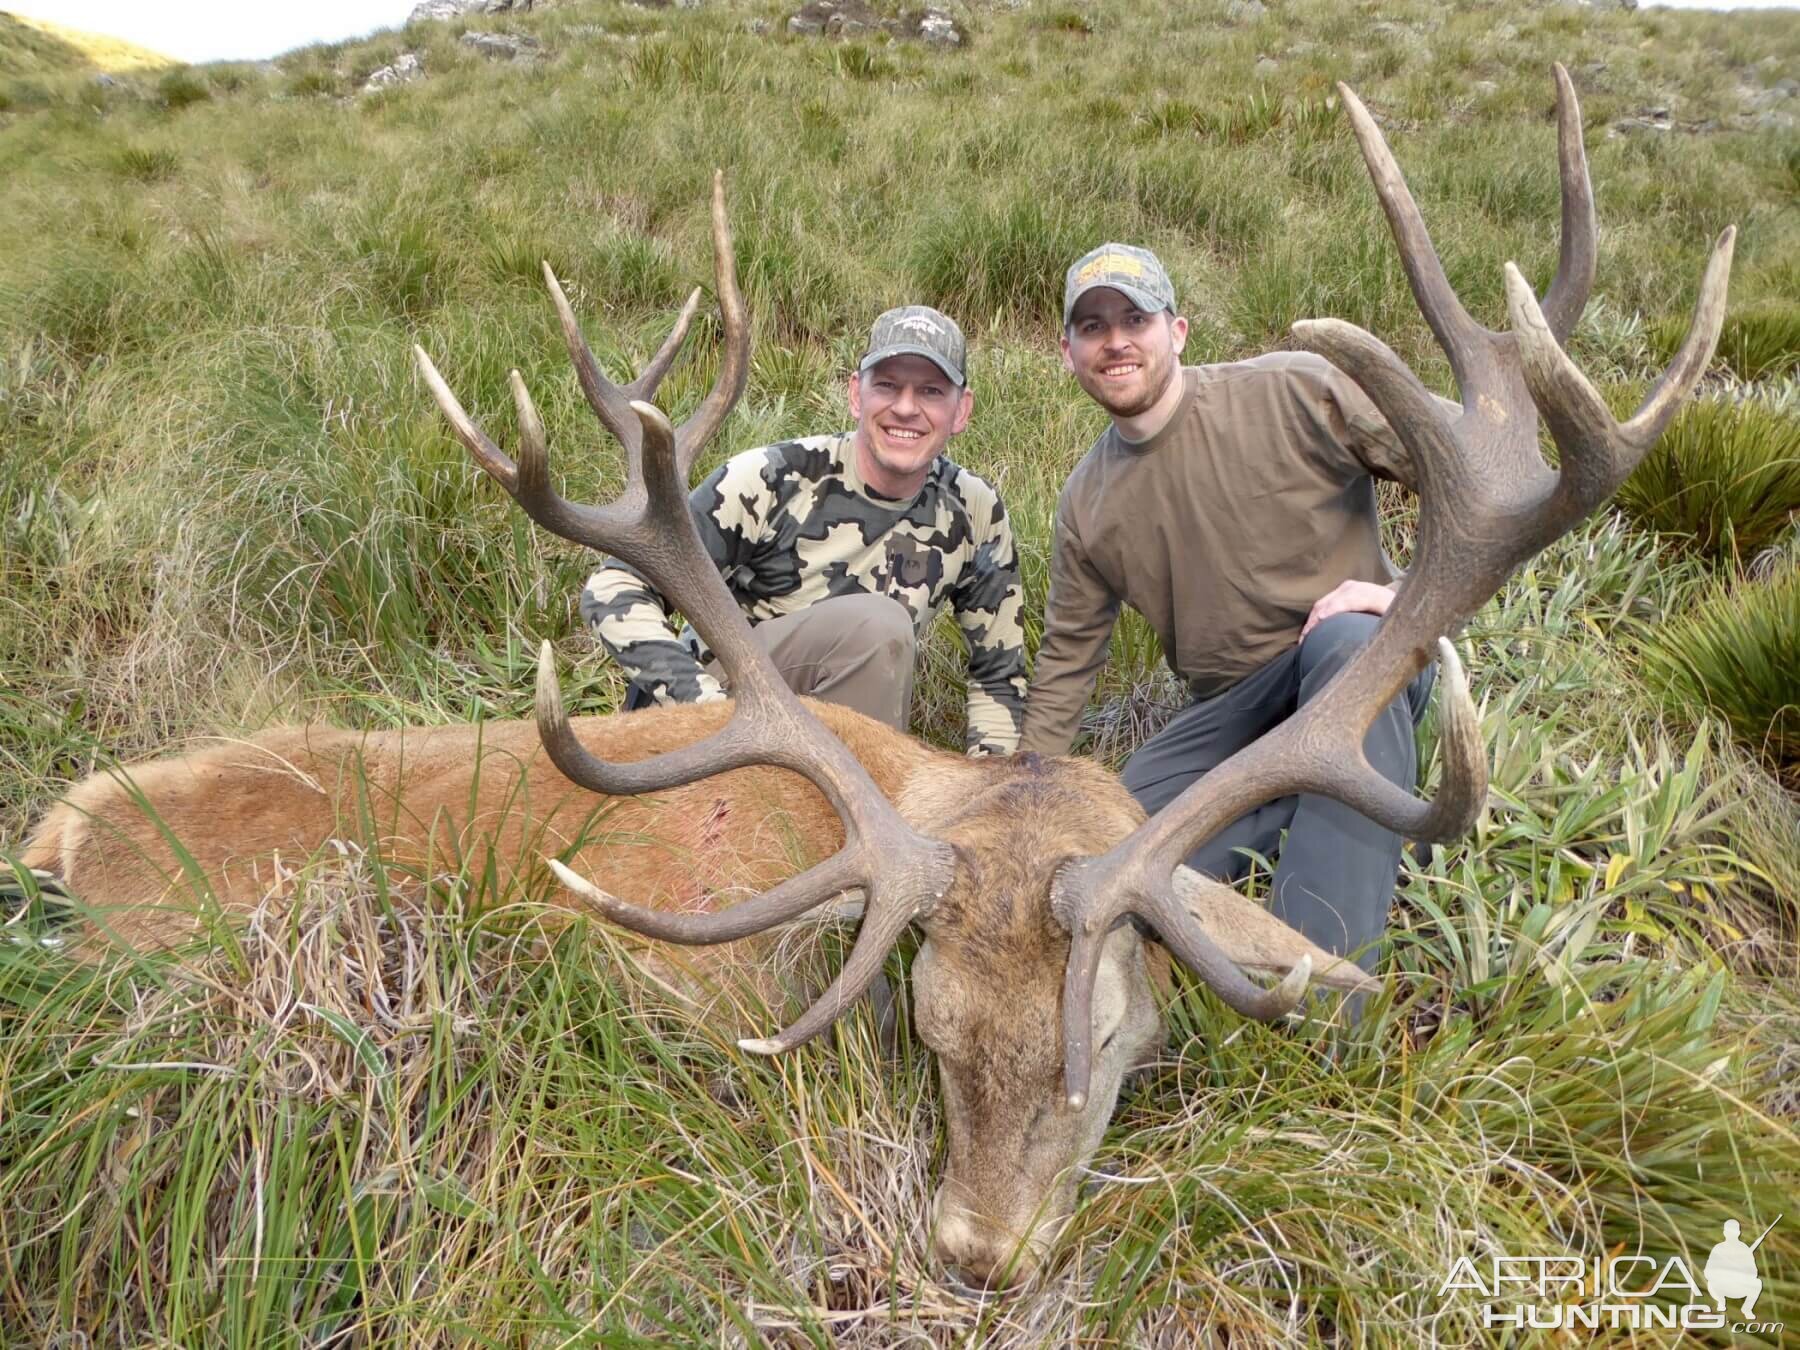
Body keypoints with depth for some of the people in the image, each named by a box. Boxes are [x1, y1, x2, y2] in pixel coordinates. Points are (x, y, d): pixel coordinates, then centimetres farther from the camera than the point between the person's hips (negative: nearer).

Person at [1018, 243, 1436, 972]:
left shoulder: (1293, 390, -10)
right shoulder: (1086, 501, 6)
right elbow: (1066, 658, 13)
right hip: (1231, 713, 5)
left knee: (1348, 641, -40)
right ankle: (1313, 807, 2)